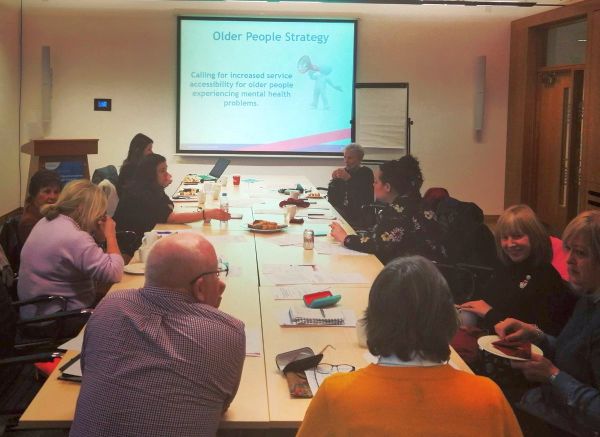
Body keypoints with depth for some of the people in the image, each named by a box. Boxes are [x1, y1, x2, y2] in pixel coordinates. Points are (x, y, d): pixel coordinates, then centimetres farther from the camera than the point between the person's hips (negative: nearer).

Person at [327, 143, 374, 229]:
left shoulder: (366, 173, -3)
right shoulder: (343, 172, 8)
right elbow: (331, 200, 6)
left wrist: (349, 179, -23)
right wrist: (334, 180, -9)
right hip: (341, 214, 5)